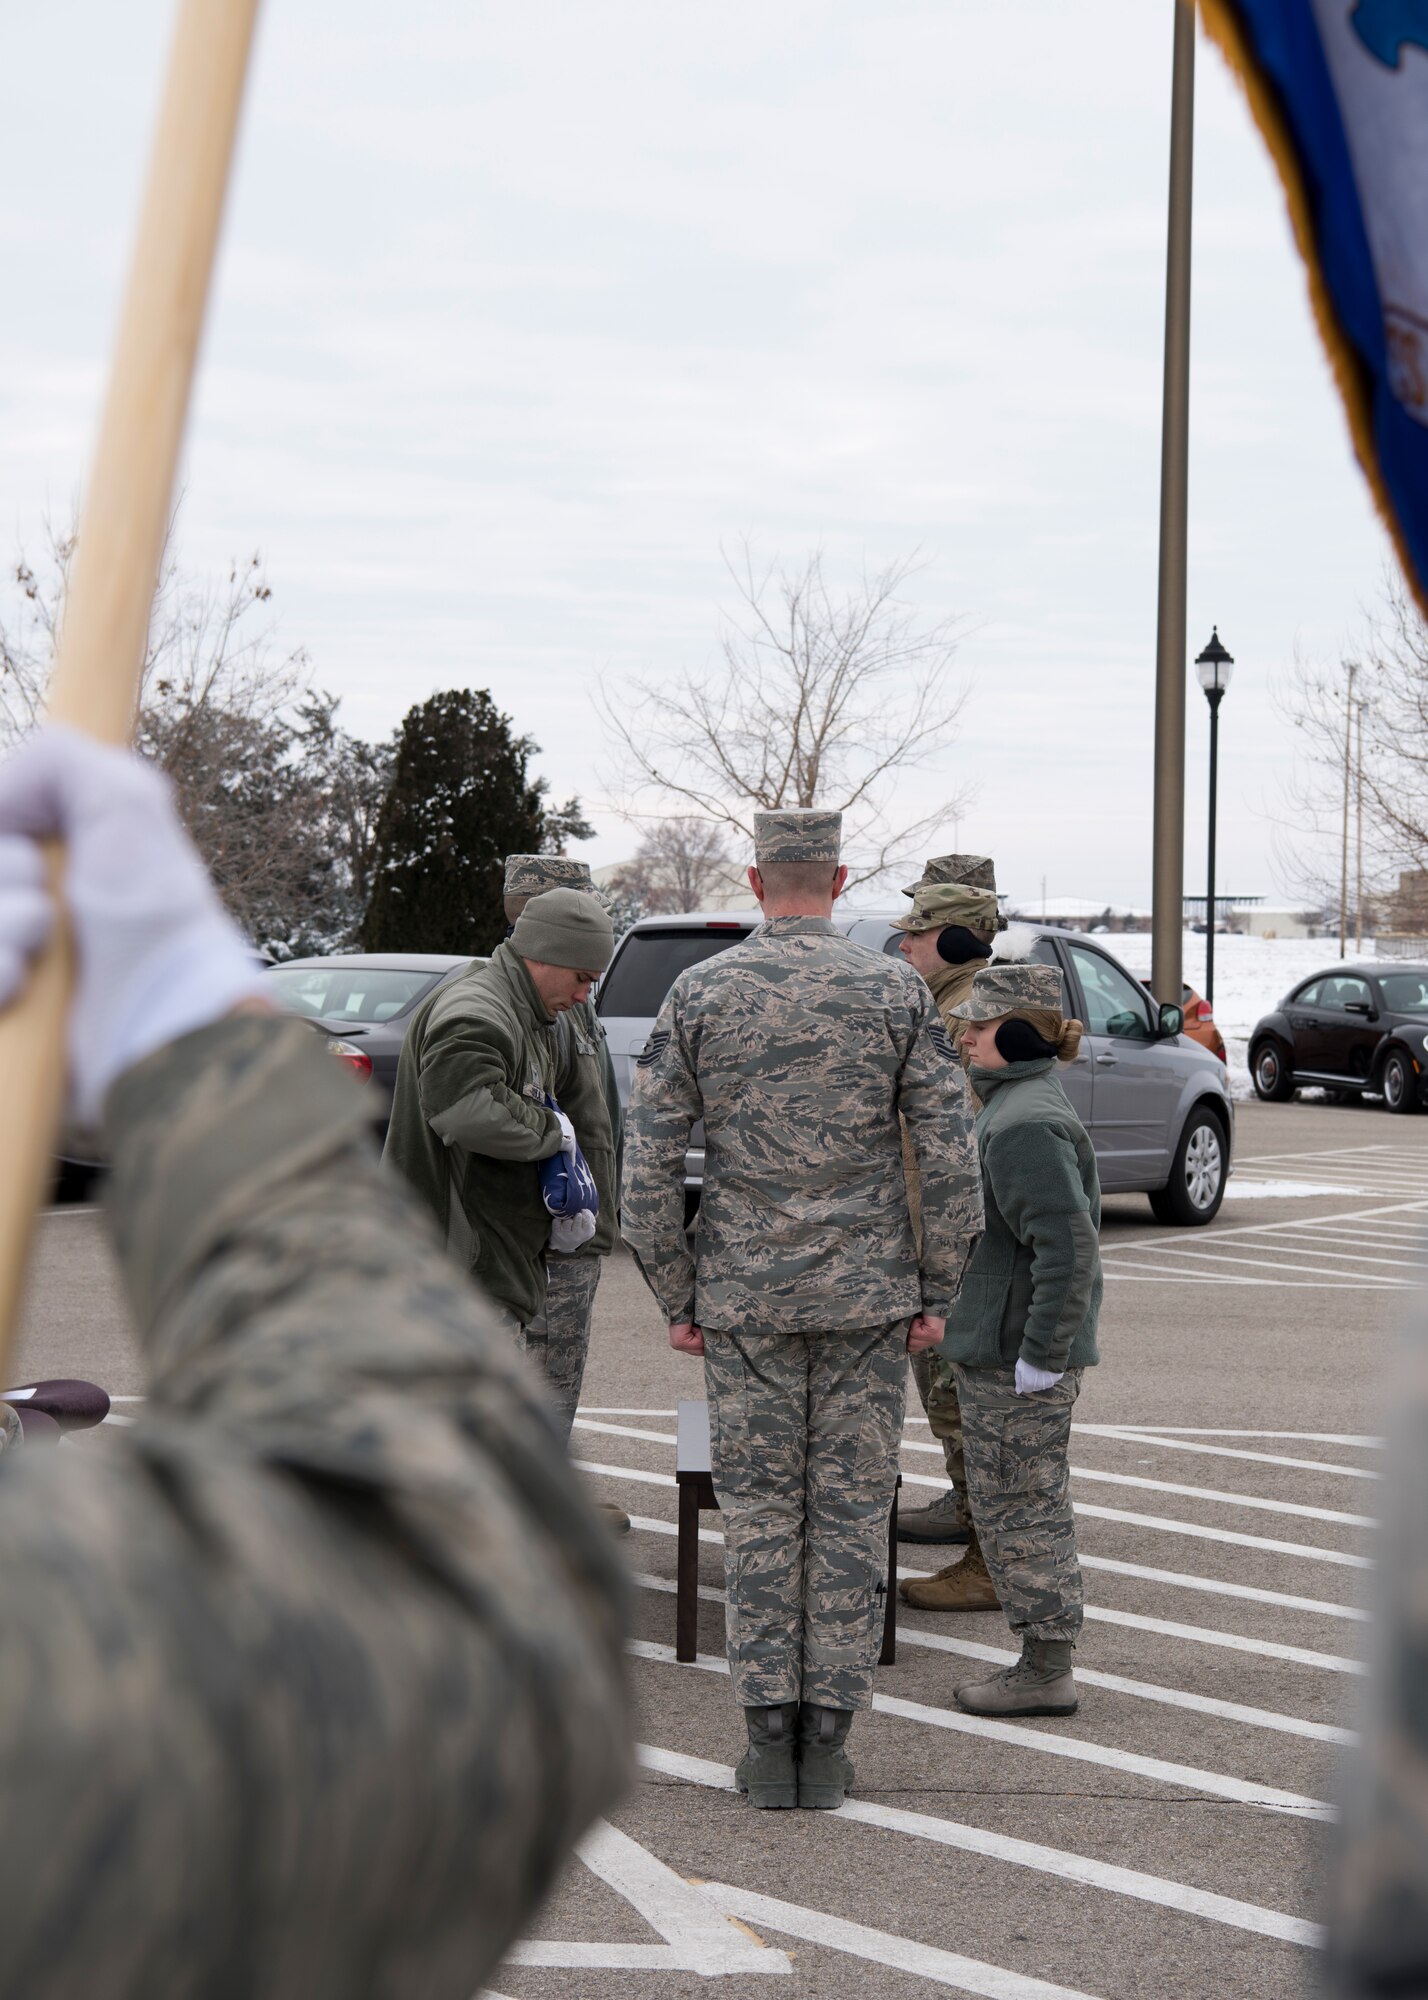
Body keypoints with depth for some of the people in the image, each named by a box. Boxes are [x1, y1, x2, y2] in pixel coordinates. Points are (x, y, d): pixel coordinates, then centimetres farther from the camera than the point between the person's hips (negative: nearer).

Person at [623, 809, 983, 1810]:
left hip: (744, 1295, 0)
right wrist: (937, 1295, 3)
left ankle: (769, 1743, 9)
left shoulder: (699, 992, -2)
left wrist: (678, 1299, 6)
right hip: (868, 1294, 0)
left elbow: (648, 1165, -3)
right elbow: (954, 1161, -6)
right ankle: (828, 1742, 9)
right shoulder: (896, 991, -4)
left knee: (759, 1515, 8)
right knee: (851, 1517, 6)